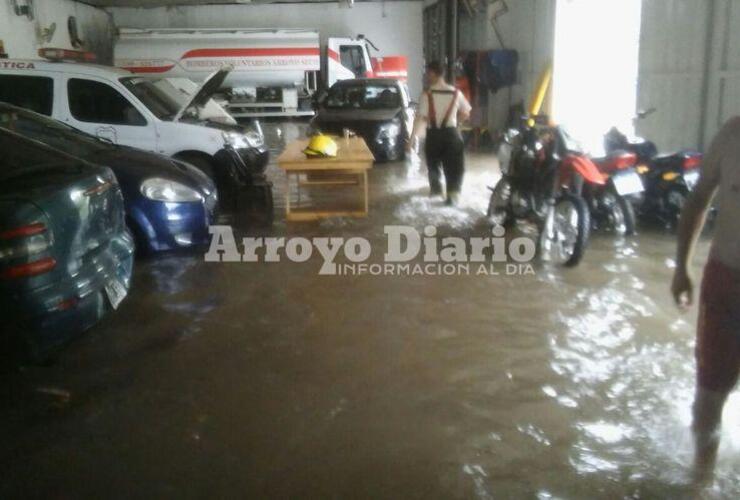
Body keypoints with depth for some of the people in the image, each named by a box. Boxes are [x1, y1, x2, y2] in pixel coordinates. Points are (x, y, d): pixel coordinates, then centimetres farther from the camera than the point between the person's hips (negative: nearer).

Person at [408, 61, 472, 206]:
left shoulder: (427, 95, -10)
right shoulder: (456, 93, 0)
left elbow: (420, 118, -16)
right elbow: (465, 113, 7)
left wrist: (413, 137, -14)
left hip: (433, 134, -1)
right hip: (451, 132, 1)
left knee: (433, 163, 21)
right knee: (453, 166, 4)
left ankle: (436, 187, 37)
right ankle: (452, 194, -8)